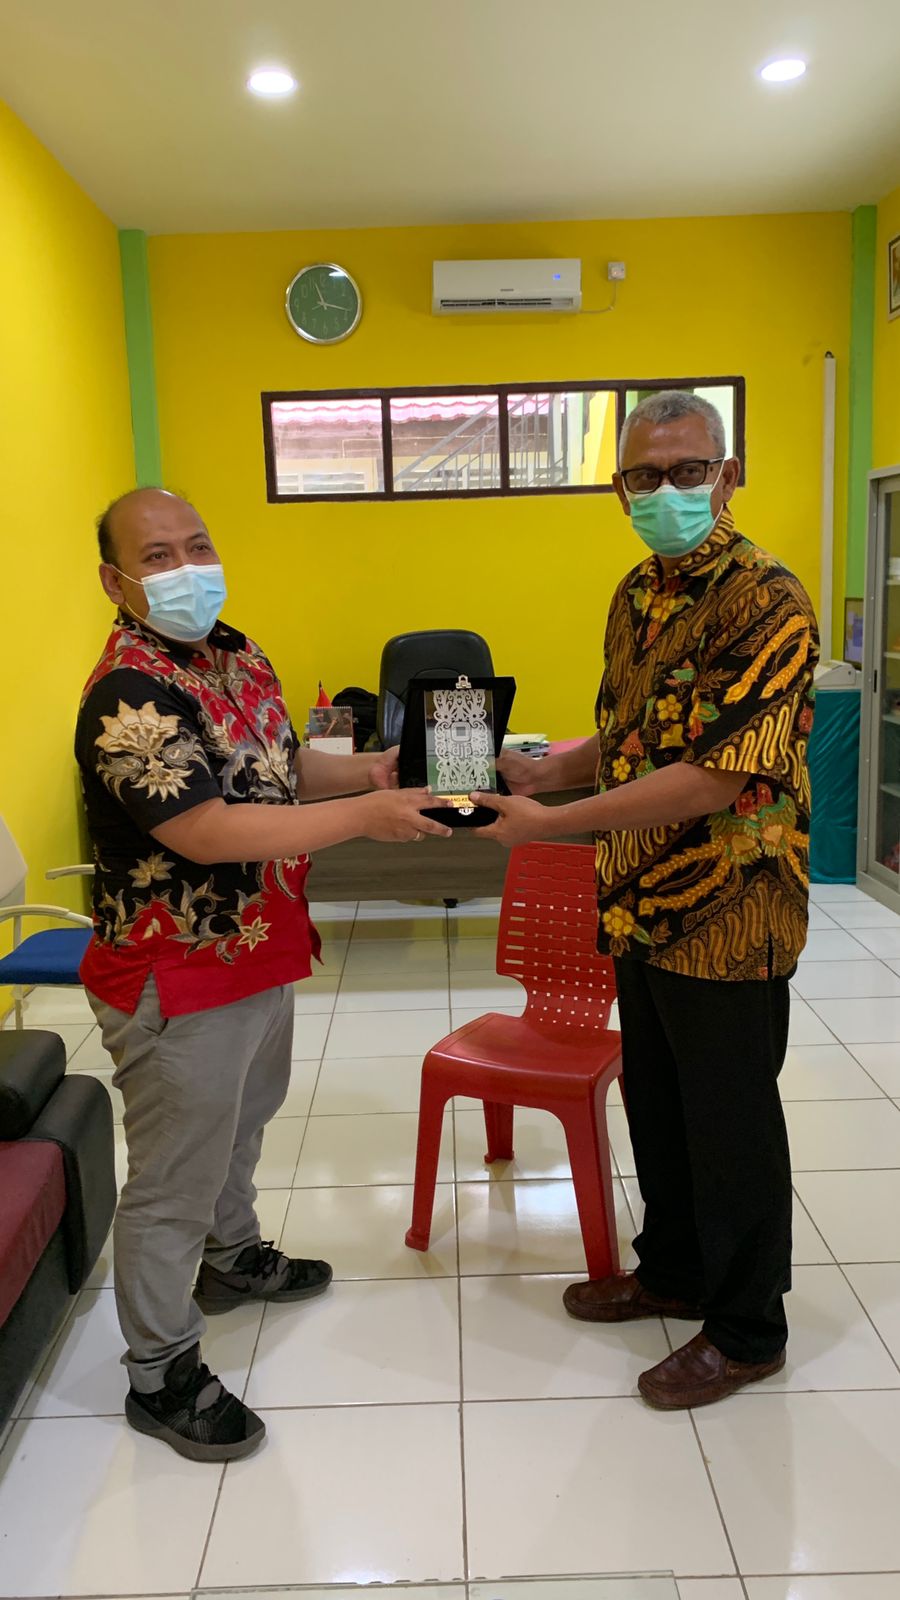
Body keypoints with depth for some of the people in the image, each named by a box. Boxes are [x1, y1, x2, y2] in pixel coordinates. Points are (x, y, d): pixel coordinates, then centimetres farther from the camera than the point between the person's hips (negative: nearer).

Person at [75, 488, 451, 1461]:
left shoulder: (236, 655, 5)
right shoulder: (127, 697, -25)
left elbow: (279, 768, 16)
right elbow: (206, 832, -32)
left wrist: (369, 768, -2)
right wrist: (365, 816, -29)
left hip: (259, 955, 9)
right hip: (176, 983, -9)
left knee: (239, 1125, 29)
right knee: (173, 1180, 7)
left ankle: (232, 1256, 54)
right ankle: (160, 1374, 26)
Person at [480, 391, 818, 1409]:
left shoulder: (766, 603, -18)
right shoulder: (637, 595, 8)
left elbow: (719, 775, -27)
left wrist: (550, 824, -27)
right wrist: (545, 771, 2)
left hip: (725, 916, -8)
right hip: (642, 905, 8)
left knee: (730, 1120, 8)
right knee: (654, 1099, 21)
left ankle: (746, 1331, 29)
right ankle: (673, 1270, 43)